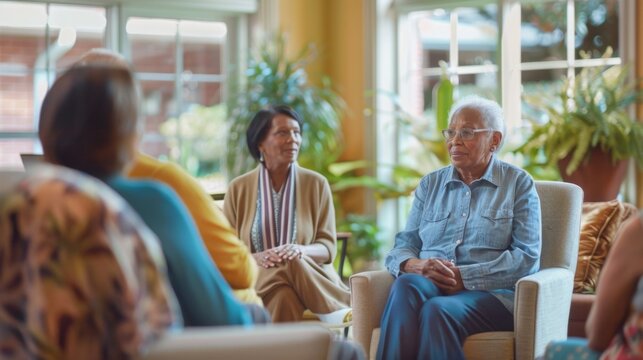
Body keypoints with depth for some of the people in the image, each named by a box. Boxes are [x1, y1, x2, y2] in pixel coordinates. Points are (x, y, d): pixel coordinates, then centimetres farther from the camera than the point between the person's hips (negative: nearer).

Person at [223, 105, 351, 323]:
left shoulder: (316, 184, 7)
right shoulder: (238, 189, 6)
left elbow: (328, 247, 4)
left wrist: (301, 250, -20)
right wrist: (257, 258, -18)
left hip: (309, 276, 1)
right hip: (256, 279, -1)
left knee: (293, 262, -36)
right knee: (284, 295, -37)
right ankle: (341, 314, -26)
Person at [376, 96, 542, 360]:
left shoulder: (519, 184, 9)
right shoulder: (430, 184, 21)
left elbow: (527, 257, -3)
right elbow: (402, 246, 15)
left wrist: (464, 277, -14)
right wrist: (416, 265, -11)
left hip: (489, 292, -3)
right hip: (428, 284, 3)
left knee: (437, 309, -37)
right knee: (406, 285, -34)